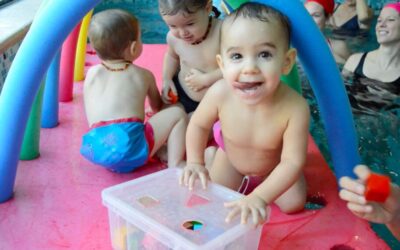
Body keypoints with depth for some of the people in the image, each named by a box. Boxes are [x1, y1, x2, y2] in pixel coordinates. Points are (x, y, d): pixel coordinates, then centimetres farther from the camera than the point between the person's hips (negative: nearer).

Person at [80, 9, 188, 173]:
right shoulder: (144, 75, 14)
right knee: (178, 114, 10)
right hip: (130, 145, -5)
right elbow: (157, 106, 33)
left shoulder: (92, 73, 18)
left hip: (96, 149, 5)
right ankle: (175, 164, 2)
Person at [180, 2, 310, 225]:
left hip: (274, 164, 0)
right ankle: (213, 155, 35)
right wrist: (195, 162, -23)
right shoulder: (220, 93, -38)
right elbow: (198, 125, -16)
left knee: (294, 204, -1)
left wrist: (260, 197, -48)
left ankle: (259, 180, 27)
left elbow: (292, 161, -38)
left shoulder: (295, 107, -43)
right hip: (231, 157, 1)